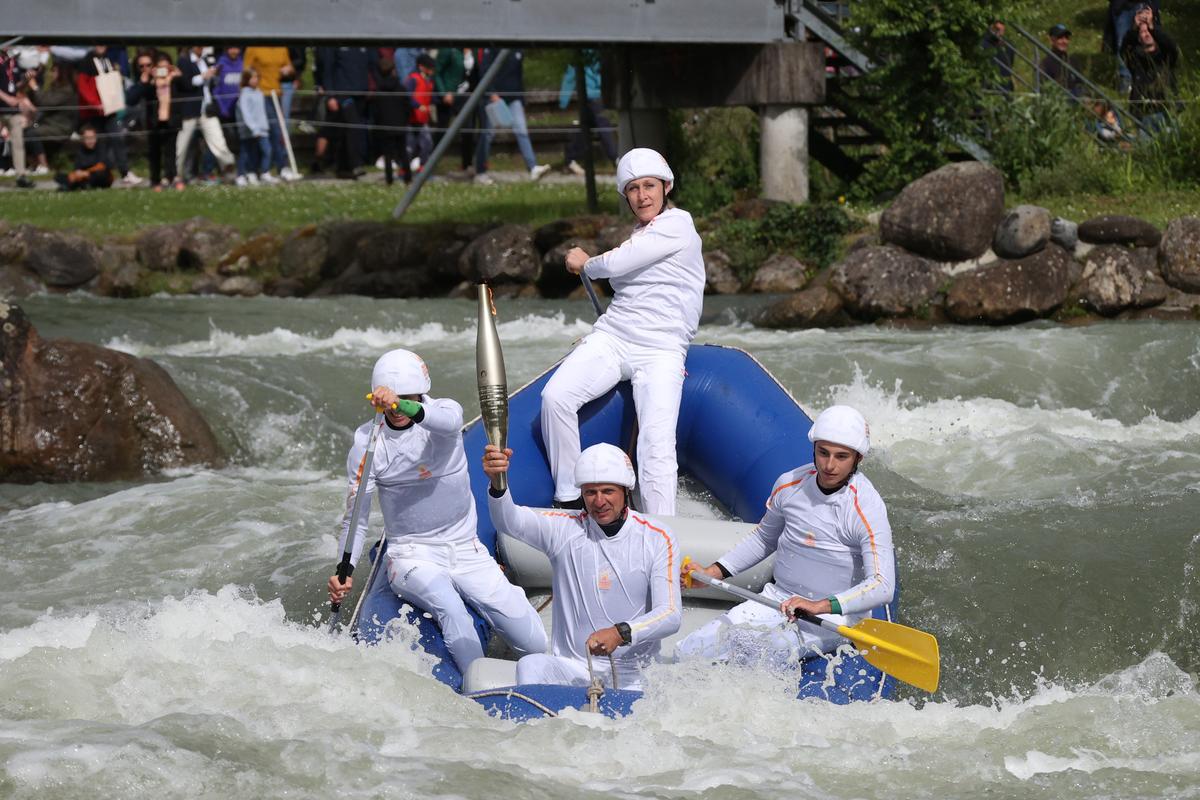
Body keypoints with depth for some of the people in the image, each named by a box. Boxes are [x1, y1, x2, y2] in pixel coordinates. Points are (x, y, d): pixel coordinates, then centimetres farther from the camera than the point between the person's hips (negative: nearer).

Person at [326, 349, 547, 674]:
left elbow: (448, 421, -33)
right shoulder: (368, 442, -5)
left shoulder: (445, 410, -5)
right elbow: (356, 518, -4)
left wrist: (404, 406, -54)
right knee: (450, 608, -37)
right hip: (413, 558, -2)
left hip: (467, 552, 2)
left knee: (536, 645, -4)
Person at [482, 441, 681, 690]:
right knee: (531, 666, -30)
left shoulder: (657, 539, -1)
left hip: (632, 677, 1)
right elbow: (510, 521, -18)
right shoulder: (565, 531, 1)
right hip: (571, 667, 0)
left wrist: (621, 633, -27)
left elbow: (671, 615, -8)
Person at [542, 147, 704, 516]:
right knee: (555, 396, -20)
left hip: (660, 351, -7)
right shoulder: (639, 234, 21)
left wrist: (586, 263, 9)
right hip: (610, 338, 7)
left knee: (656, 444, -25)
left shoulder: (677, 224, -5)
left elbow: (617, 265, -11)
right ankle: (568, 499, -10)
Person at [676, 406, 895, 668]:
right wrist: (712, 572, 10)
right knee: (687, 652, -7)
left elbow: (882, 586, -26)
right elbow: (764, 539, 21)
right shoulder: (790, 485, 1)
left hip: (833, 616, -6)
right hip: (777, 599, 6)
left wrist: (822, 606, -39)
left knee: (750, 647, -33)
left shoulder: (867, 508, -17)